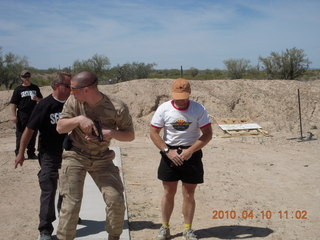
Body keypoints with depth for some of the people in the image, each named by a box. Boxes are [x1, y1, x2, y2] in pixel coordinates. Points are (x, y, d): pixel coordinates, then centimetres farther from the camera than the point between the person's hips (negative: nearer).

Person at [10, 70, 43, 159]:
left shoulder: (35, 88, 12)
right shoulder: (18, 89, 1)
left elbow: (41, 100, 18)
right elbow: (13, 103, -2)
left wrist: (37, 98, -6)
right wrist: (14, 115, -10)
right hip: (22, 115, -3)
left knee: (33, 135, 8)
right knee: (20, 135, -1)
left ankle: (31, 153, 17)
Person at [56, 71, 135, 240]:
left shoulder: (117, 108, -17)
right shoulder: (73, 102, -10)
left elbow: (130, 135, -8)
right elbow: (60, 128, -8)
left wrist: (112, 133, -28)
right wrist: (78, 119, -28)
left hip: (102, 159, 0)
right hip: (75, 157, 0)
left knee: (116, 200, -3)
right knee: (71, 203, -7)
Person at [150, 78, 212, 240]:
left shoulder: (199, 109, -8)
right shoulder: (163, 109, -7)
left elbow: (207, 134, -8)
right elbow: (153, 133, -5)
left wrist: (190, 151, -18)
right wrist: (168, 151, -15)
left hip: (192, 154, 0)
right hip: (169, 153, 1)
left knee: (188, 194, 5)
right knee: (168, 192, 8)